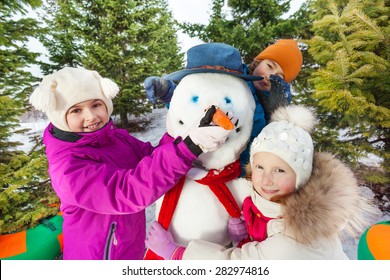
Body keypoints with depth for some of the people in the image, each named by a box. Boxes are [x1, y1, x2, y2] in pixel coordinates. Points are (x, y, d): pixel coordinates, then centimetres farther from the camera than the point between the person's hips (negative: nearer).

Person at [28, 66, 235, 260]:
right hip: (97, 256, -6)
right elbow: (130, 191, -37)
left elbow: (152, 158, -9)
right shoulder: (68, 166, -28)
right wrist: (188, 147, -46)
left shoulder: (117, 137, -4)